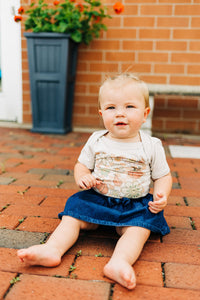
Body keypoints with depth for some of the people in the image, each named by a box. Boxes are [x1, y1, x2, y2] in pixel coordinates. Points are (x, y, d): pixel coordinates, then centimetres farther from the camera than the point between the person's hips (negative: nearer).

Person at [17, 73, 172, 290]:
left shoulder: (151, 146, -5)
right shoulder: (96, 141, 0)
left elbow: (163, 176, 4)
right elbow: (81, 165, 10)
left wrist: (161, 195, -16)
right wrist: (82, 177, -14)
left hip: (135, 205, -2)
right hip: (96, 199, 3)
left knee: (139, 227, -28)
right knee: (73, 213, -15)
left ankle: (119, 261, -45)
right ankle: (52, 249, -25)